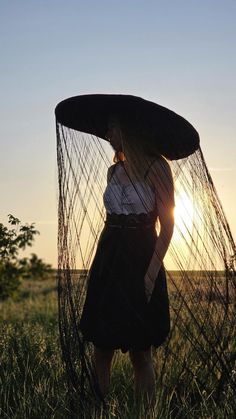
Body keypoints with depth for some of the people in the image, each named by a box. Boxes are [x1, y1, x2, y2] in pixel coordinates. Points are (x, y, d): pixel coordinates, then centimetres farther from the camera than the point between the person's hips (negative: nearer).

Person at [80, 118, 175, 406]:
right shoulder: (114, 171, 12)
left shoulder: (156, 167, -6)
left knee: (140, 352, -1)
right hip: (107, 261, 6)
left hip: (141, 263, -6)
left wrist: (152, 272, -16)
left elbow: (167, 224, -9)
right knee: (101, 346, 7)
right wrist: (100, 266, 12)